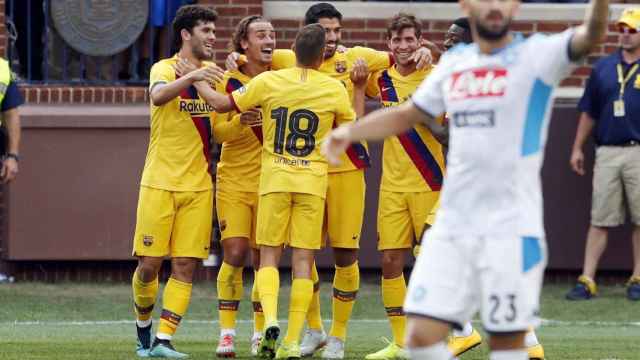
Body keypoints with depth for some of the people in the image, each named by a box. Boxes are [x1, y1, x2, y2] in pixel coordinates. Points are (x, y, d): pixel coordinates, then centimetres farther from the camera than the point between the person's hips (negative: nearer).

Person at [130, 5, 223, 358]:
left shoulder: (213, 72, 11)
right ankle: (143, 326, 23)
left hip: (198, 186, 4)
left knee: (184, 267, -5)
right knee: (149, 265, -2)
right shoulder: (164, 68, -7)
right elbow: (158, 95, -29)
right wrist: (192, 76, -46)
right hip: (160, 183, -4)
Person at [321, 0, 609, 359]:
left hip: (512, 228, -5)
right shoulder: (453, 63, 12)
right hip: (452, 225, 5)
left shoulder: (538, 55, -4)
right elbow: (405, 115, 25)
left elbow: (591, 34, -23)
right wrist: (350, 132, 10)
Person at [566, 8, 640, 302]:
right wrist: (577, 148, 13)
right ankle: (587, 281, -2)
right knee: (600, 220, 1)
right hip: (607, 153, 3)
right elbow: (589, 112, 17)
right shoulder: (603, 68, 12)